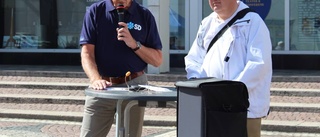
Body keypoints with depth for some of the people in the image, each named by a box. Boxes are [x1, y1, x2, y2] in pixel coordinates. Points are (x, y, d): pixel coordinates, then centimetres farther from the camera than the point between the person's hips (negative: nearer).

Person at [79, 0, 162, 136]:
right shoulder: (95, 11, 3)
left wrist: (134, 44, -12)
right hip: (102, 87, 0)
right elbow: (87, 53, -4)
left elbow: (157, 60, 4)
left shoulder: (144, 15, 5)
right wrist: (96, 79, -21)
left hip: (134, 86, 1)